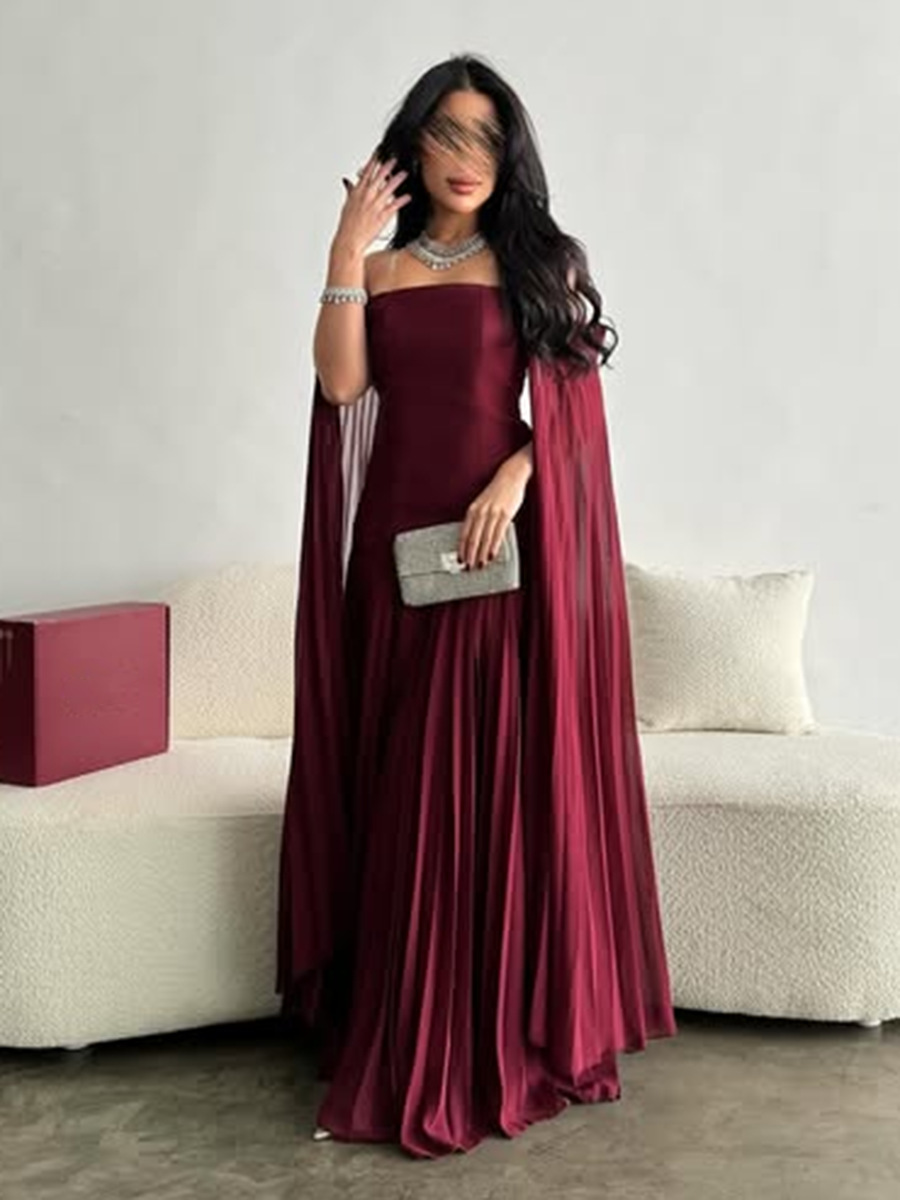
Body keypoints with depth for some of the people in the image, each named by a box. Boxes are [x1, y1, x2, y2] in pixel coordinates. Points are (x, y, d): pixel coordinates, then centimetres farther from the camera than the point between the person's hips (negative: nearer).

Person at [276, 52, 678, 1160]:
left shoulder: (539, 261, 8)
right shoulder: (380, 268, 13)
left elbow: (572, 401, 0)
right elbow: (342, 385, -3)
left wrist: (514, 479, -16)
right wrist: (346, 255, -8)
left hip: (514, 545, -2)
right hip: (403, 546, 2)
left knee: (513, 776, -2)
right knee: (412, 786, 3)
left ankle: (524, 1029, 10)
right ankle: (414, 1044, 12)